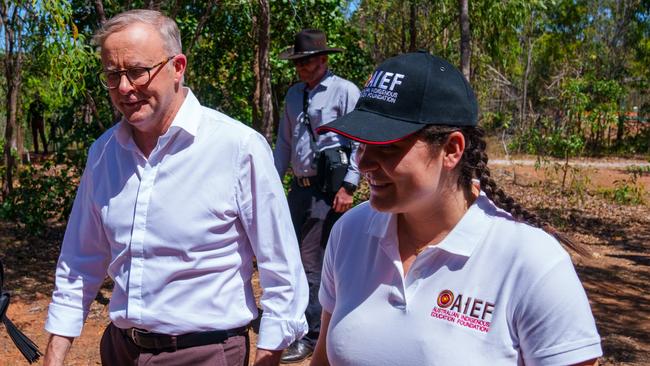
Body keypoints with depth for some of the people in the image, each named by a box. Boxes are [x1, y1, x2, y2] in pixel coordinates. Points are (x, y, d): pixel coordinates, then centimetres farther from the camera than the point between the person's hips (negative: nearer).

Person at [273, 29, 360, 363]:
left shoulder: (345, 91, -8)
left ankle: (310, 336, 8)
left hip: (329, 189, -7)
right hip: (300, 186, 7)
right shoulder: (294, 94, 13)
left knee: (310, 261, -5)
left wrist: (348, 186, -16)